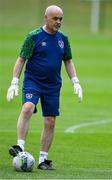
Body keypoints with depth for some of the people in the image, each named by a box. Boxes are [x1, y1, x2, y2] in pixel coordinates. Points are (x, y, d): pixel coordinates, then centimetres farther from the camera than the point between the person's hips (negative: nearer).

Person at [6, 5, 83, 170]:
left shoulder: (63, 39, 8)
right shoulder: (33, 36, -5)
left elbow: (68, 61, 19)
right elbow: (21, 59, -5)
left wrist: (75, 82, 8)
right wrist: (14, 83, -12)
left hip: (53, 86, 4)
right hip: (32, 82, -4)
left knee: (50, 122, 2)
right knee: (27, 109, -29)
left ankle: (43, 160, 10)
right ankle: (20, 147, -31)